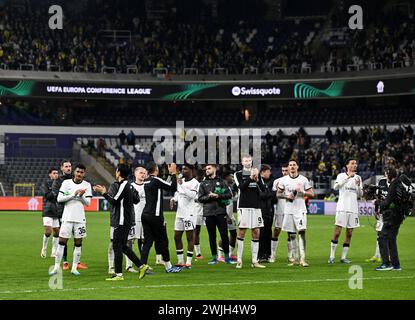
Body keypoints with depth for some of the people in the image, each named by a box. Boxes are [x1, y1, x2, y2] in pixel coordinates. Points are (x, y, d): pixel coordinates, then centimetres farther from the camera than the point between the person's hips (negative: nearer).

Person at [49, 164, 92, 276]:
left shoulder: (87, 185, 4)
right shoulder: (66, 183, 1)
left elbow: (88, 203, 0)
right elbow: (59, 199, -7)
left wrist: (81, 196, -19)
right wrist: (73, 194, -15)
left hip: (80, 219, 1)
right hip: (67, 217, -1)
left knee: (78, 244, 3)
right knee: (62, 242, -2)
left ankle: (74, 267, 10)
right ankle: (56, 267, 3)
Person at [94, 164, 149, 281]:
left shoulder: (122, 185, -15)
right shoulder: (129, 185, 12)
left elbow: (114, 201, -18)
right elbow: (136, 200, 18)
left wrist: (103, 192, -10)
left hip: (121, 221, -10)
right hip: (127, 221, 10)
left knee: (117, 246, -5)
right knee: (123, 246, 15)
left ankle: (118, 274, -4)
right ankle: (141, 266, 14)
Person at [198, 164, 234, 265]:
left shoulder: (221, 182, 9)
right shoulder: (203, 183, 13)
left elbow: (229, 195, 3)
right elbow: (200, 198, 6)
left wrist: (218, 196, -10)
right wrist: (209, 196, -9)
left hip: (220, 212, -1)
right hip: (208, 213, 1)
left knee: (224, 235, -3)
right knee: (212, 236, 6)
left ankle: (227, 257, 5)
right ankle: (214, 258, 12)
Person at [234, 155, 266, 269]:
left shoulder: (257, 173, 14)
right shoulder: (238, 174, 5)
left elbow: (263, 189, 4)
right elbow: (241, 187, -11)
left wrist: (257, 180, -13)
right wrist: (250, 178, -22)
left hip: (256, 207, 4)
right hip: (243, 207, -3)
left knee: (256, 233, 3)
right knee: (242, 232, -5)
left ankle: (255, 261, 7)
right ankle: (239, 260, -1)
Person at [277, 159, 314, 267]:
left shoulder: (303, 179, 3)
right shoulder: (284, 180, 7)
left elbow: (312, 194, 4)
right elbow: (278, 194, 11)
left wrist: (302, 191, -13)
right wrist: (286, 196, -8)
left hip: (300, 210, -2)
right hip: (288, 211, 2)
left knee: (301, 232, -14)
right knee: (291, 235, 5)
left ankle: (302, 259, -15)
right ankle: (295, 259, 12)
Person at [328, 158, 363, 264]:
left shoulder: (358, 177, 13)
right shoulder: (341, 176, 0)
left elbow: (360, 194, 12)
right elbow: (336, 187, -18)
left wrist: (358, 185, -7)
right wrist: (348, 177, -24)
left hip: (353, 209, 5)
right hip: (342, 208, -5)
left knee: (349, 234, 4)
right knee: (337, 232, -8)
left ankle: (343, 257, 9)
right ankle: (332, 256, -2)